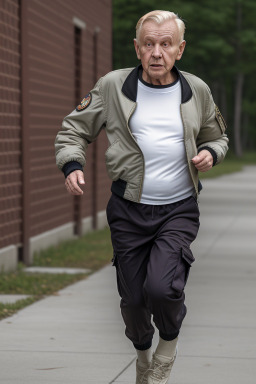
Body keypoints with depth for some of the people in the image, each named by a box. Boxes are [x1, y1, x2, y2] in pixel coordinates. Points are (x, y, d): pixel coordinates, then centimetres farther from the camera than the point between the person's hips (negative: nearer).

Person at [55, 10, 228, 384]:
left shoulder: (197, 91, 4)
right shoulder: (112, 87, -1)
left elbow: (218, 137, 20)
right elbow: (73, 130, 7)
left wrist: (210, 153, -3)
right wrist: (72, 164, -12)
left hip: (178, 210, -1)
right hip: (129, 210, 1)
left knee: (161, 288, -22)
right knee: (133, 299, 7)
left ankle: (170, 339, 11)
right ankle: (142, 354, 38)